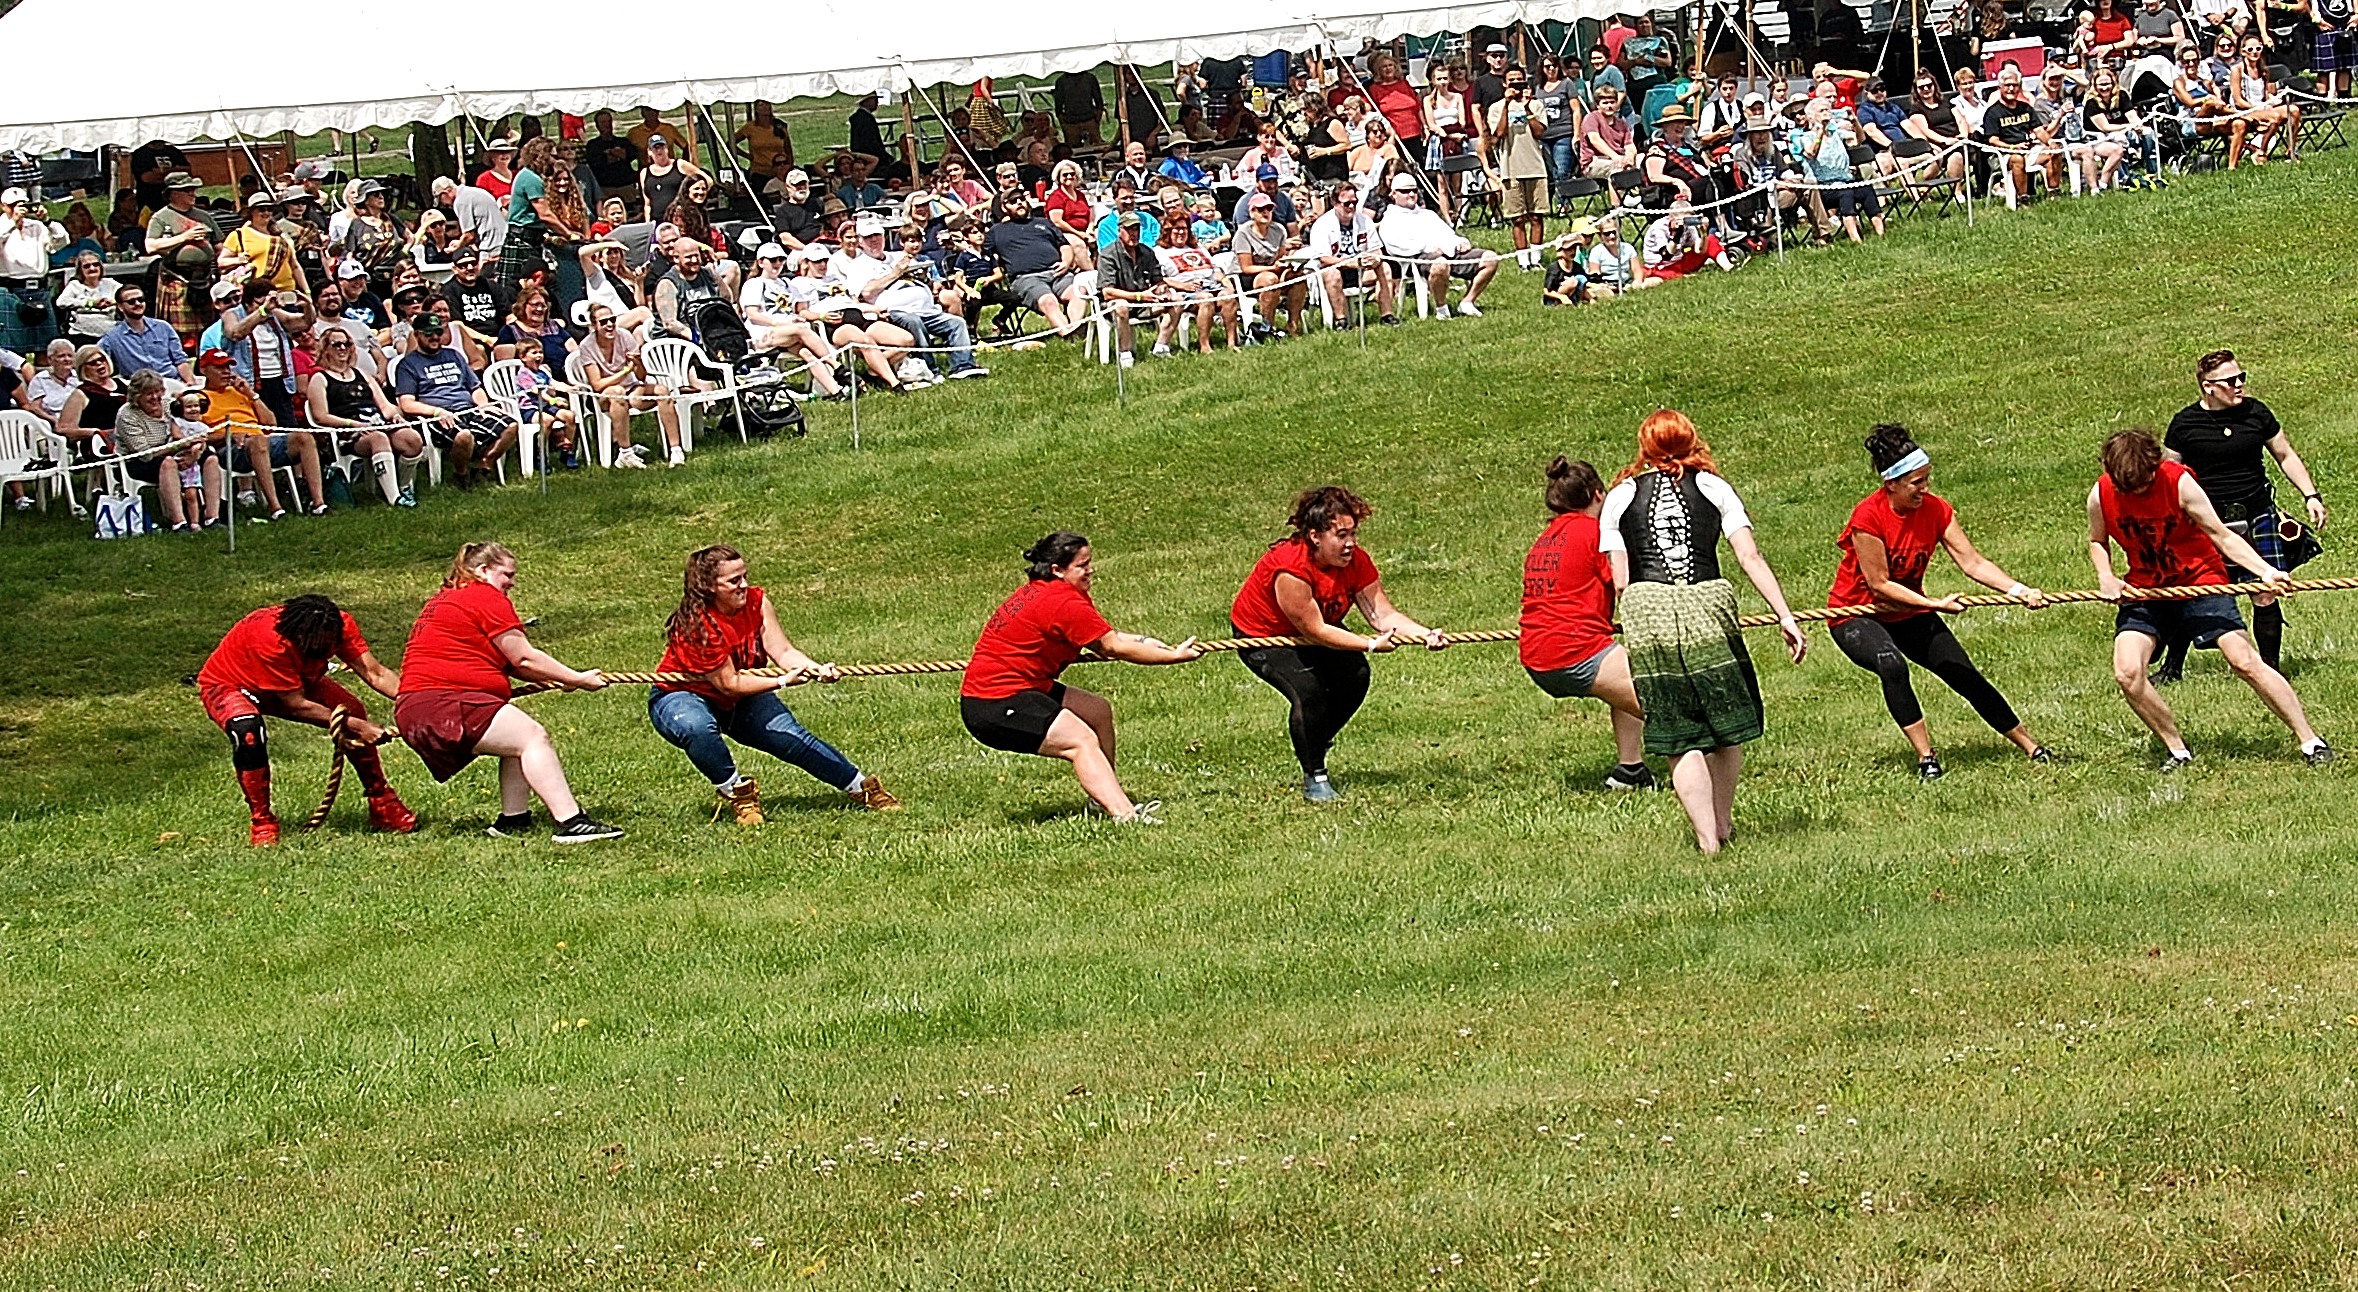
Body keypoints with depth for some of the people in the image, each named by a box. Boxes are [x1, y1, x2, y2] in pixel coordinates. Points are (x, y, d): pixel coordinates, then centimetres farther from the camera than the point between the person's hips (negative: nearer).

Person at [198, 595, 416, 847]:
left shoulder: (337, 625, -25)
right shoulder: (270, 641, -42)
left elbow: (374, 673, -28)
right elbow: (297, 706, -35)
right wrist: (356, 726, -35)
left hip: (293, 681, 6)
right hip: (225, 685, -6)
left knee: (354, 712, -13)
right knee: (247, 731, -39)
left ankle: (382, 806, 5)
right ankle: (261, 821, -21)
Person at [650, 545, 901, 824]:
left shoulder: (756, 601, -13)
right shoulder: (695, 626, -33)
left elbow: (782, 651, -18)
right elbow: (729, 684, -29)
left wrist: (817, 670, -37)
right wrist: (783, 681, -35)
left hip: (740, 700, 6)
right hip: (681, 698, -6)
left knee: (790, 736, -8)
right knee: (698, 728, -39)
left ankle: (862, 788, 5)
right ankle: (735, 792, -17)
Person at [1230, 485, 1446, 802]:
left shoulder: (1356, 561, -16)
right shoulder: (1289, 570, -37)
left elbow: (1384, 613, -19)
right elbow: (1315, 630, -33)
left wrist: (1426, 635, -35)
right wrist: (1371, 645, -36)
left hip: (1311, 633, 7)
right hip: (1261, 637, -7)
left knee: (1355, 676, -12)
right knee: (1307, 690, -27)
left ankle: (1315, 750, 13)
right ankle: (1314, 777, -9)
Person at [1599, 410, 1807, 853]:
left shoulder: (1620, 497, 13)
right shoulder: (1714, 488, 12)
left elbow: (1620, 582, 7)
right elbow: (1750, 558, 3)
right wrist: (1786, 617, 2)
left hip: (1647, 616, 0)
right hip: (1708, 611, 0)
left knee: (1680, 738, 6)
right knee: (1726, 725, 18)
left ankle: (1707, 837, 2)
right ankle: (1723, 822, 29)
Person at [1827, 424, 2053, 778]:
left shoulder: (1936, 510, -9)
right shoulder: (1868, 517, -26)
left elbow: (1972, 562, -13)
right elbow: (1879, 584, -24)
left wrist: (2018, 590, -27)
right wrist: (1936, 604, -29)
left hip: (1909, 614, 5)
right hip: (1857, 616, -5)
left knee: (1965, 675, -2)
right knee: (1892, 665, -35)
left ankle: (2030, 746, 9)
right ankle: (1925, 758, -29)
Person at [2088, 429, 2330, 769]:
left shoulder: (2179, 483, -18)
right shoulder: (2101, 496, -10)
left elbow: (2221, 535, -15)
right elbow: (2097, 542, 11)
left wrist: (2265, 571, -28)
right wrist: (2105, 577, -9)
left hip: (2200, 581, -3)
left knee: (2245, 661, -13)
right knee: (2127, 673, -16)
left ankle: (2310, 741, -4)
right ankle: (2177, 750, 3)